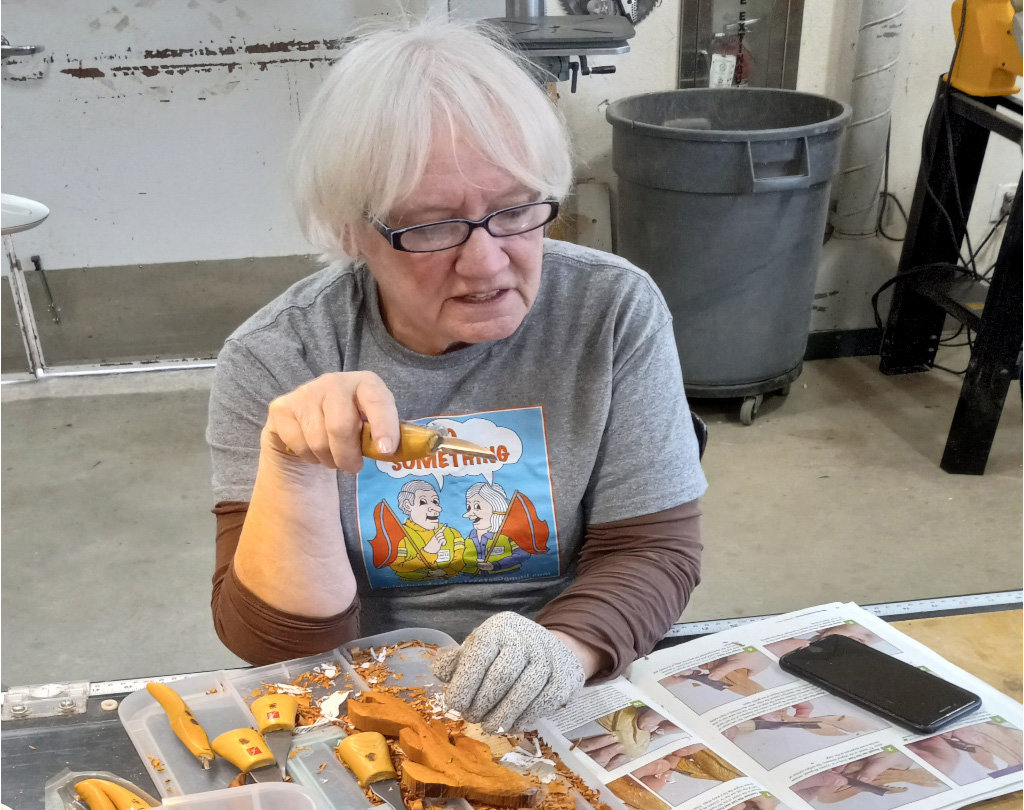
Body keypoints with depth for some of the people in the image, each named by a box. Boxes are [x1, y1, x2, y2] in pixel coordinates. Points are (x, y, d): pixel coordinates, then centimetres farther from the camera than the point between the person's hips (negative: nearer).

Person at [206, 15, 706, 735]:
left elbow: (654, 549, -6)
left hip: (572, 703, 1)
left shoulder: (615, 310, -8)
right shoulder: (271, 360, -9)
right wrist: (293, 466, -27)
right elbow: (283, 640, -9)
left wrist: (567, 646, -27)